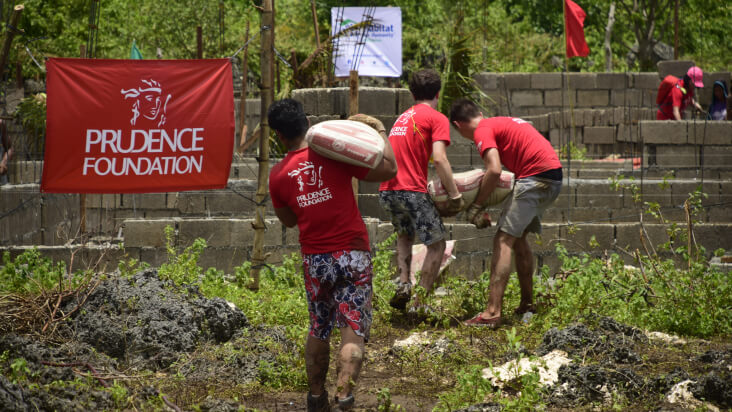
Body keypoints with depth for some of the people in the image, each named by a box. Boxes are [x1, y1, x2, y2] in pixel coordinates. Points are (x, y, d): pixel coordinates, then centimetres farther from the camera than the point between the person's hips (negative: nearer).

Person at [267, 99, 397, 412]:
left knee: (318, 330, 19)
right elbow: (388, 170, -5)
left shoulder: (278, 175, 0)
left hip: (314, 259, 3)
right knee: (353, 330, -2)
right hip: (352, 255, -3)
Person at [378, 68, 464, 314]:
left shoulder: (403, 117, 22)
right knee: (436, 244, 6)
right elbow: (439, 158, -13)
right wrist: (455, 196, -11)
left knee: (404, 236, 30)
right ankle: (419, 302, 0)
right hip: (412, 190, -7)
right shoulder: (437, 119, 1)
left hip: (386, 190, 7)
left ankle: (404, 285, 10)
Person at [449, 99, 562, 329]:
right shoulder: (502, 123, 24)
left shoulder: (483, 131, -5)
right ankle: (527, 305, 28)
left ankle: (492, 313, -20)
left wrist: (475, 207, -10)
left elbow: (494, 170, -18)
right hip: (554, 176, 9)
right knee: (519, 237, 22)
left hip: (535, 177, -9)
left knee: (504, 240, -11)